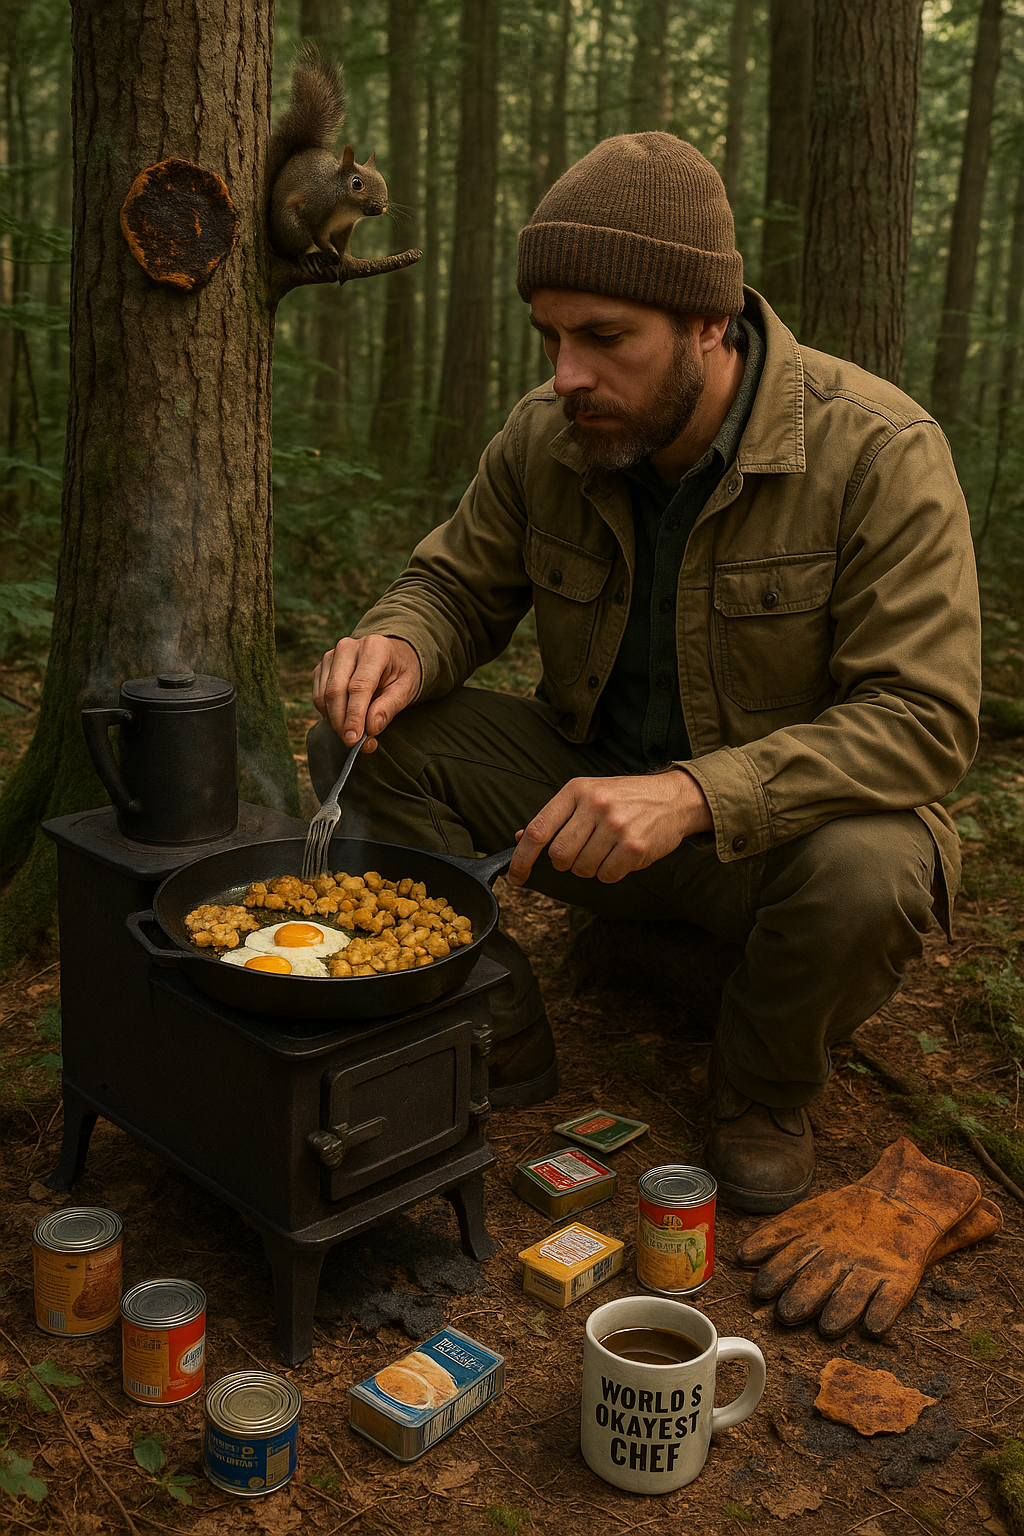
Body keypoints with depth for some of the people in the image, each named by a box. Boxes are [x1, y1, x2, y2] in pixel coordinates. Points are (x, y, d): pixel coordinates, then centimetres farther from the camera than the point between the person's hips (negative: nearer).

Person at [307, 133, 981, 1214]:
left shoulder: (880, 453, -22)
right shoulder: (544, 437, -8)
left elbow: (922, 720, -25)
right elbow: (456, 585, 6)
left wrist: (694, 795, -38)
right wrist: (400, 648, -22)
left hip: (779, 825, -3)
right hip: (590, 790, 4)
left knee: (869, 874, -38)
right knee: (366, 742, -15)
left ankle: (764, 1096, -2)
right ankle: (501, 1039, 0)